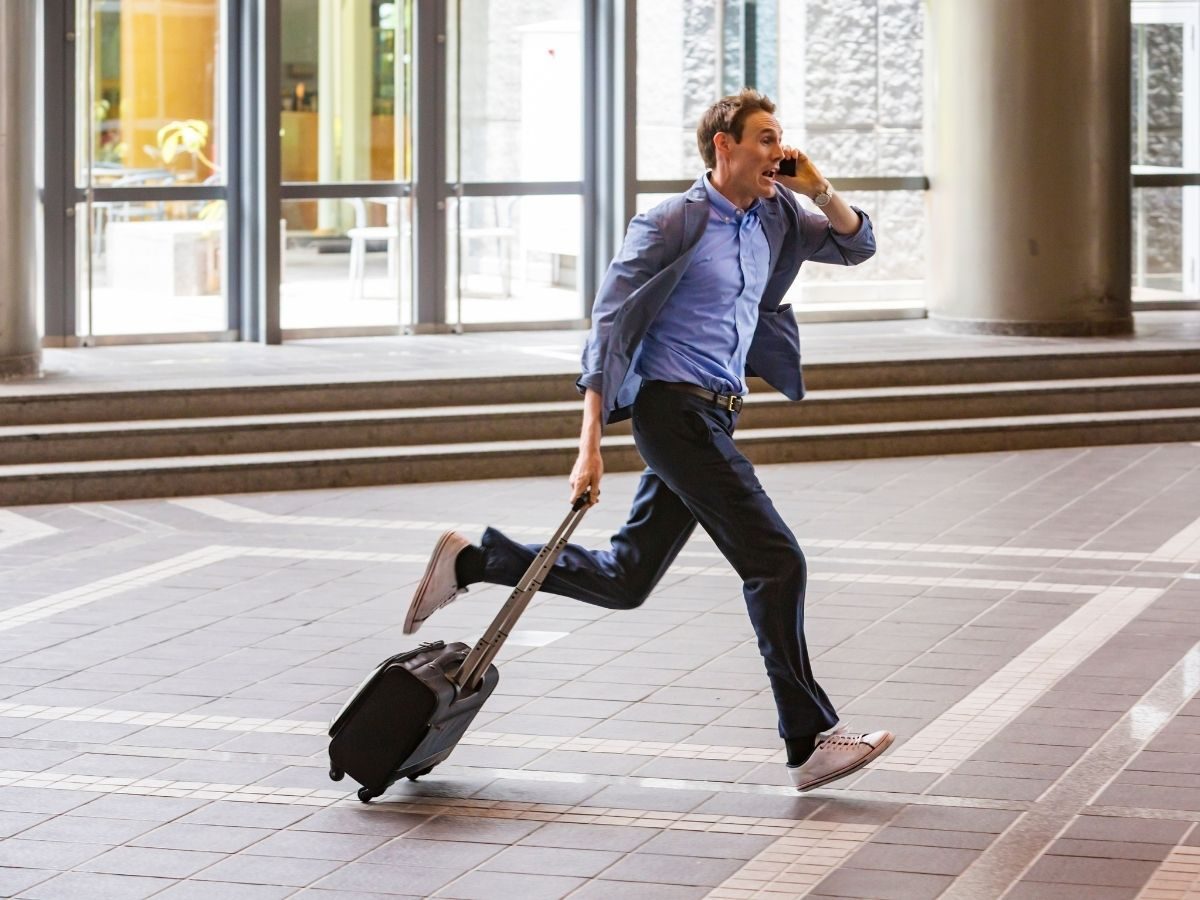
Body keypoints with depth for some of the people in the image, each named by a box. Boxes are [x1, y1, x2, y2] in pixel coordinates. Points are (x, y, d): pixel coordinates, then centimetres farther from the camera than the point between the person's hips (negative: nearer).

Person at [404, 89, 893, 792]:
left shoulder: (773, 220, 12)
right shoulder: (672, 225, -10)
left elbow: (857, 246, 20)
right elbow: (611, 326, -12)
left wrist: (817, 186, 1)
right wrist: (591, 443, -17)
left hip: (715, 418, 9)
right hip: (674, 409, -9)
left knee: (626, 579, 12)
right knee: (776, 561, -13)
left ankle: (469, 562, 24)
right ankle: (811, 740, -10)